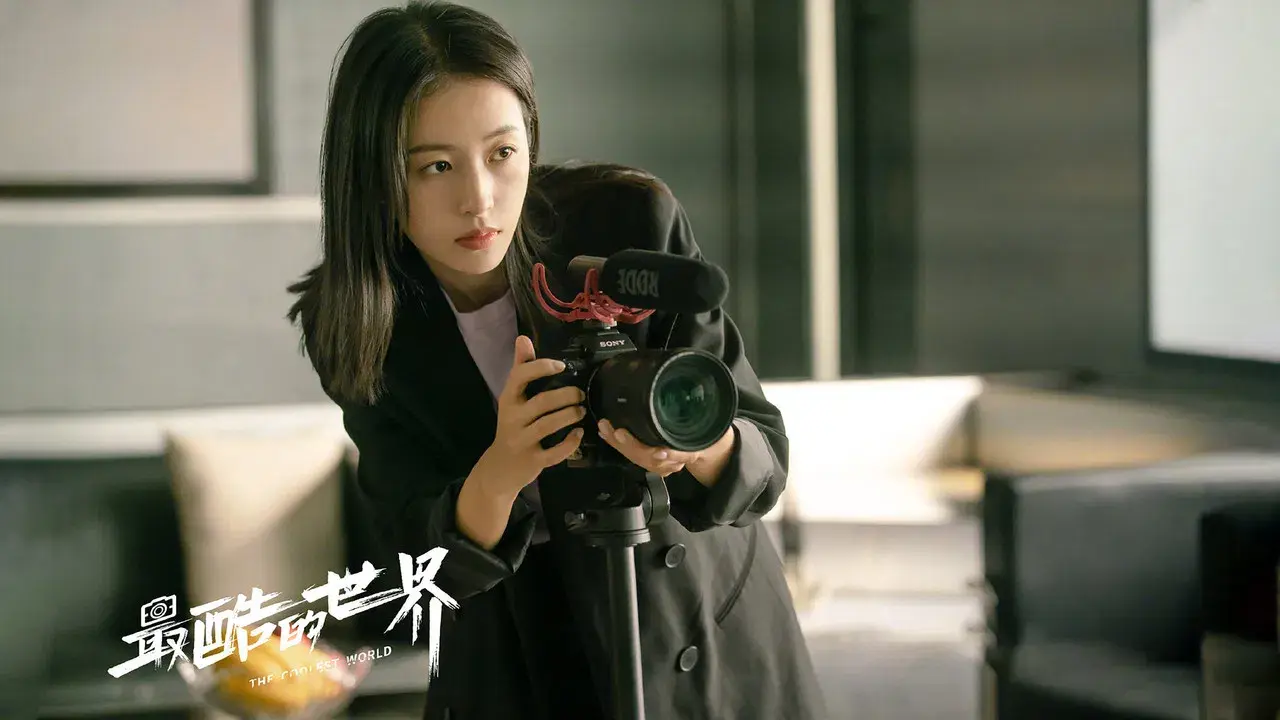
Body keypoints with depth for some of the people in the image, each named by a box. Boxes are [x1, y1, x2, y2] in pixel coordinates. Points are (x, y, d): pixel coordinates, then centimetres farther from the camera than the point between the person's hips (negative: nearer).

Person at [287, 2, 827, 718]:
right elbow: (425, 556, -19)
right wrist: (501, 470, -40)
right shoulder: (351, 322, -17)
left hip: (704, 638, 0)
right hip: (514, 661, 1)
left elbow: (765, 459, -20)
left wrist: (698, 441, -43)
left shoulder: (635, 220, -23)